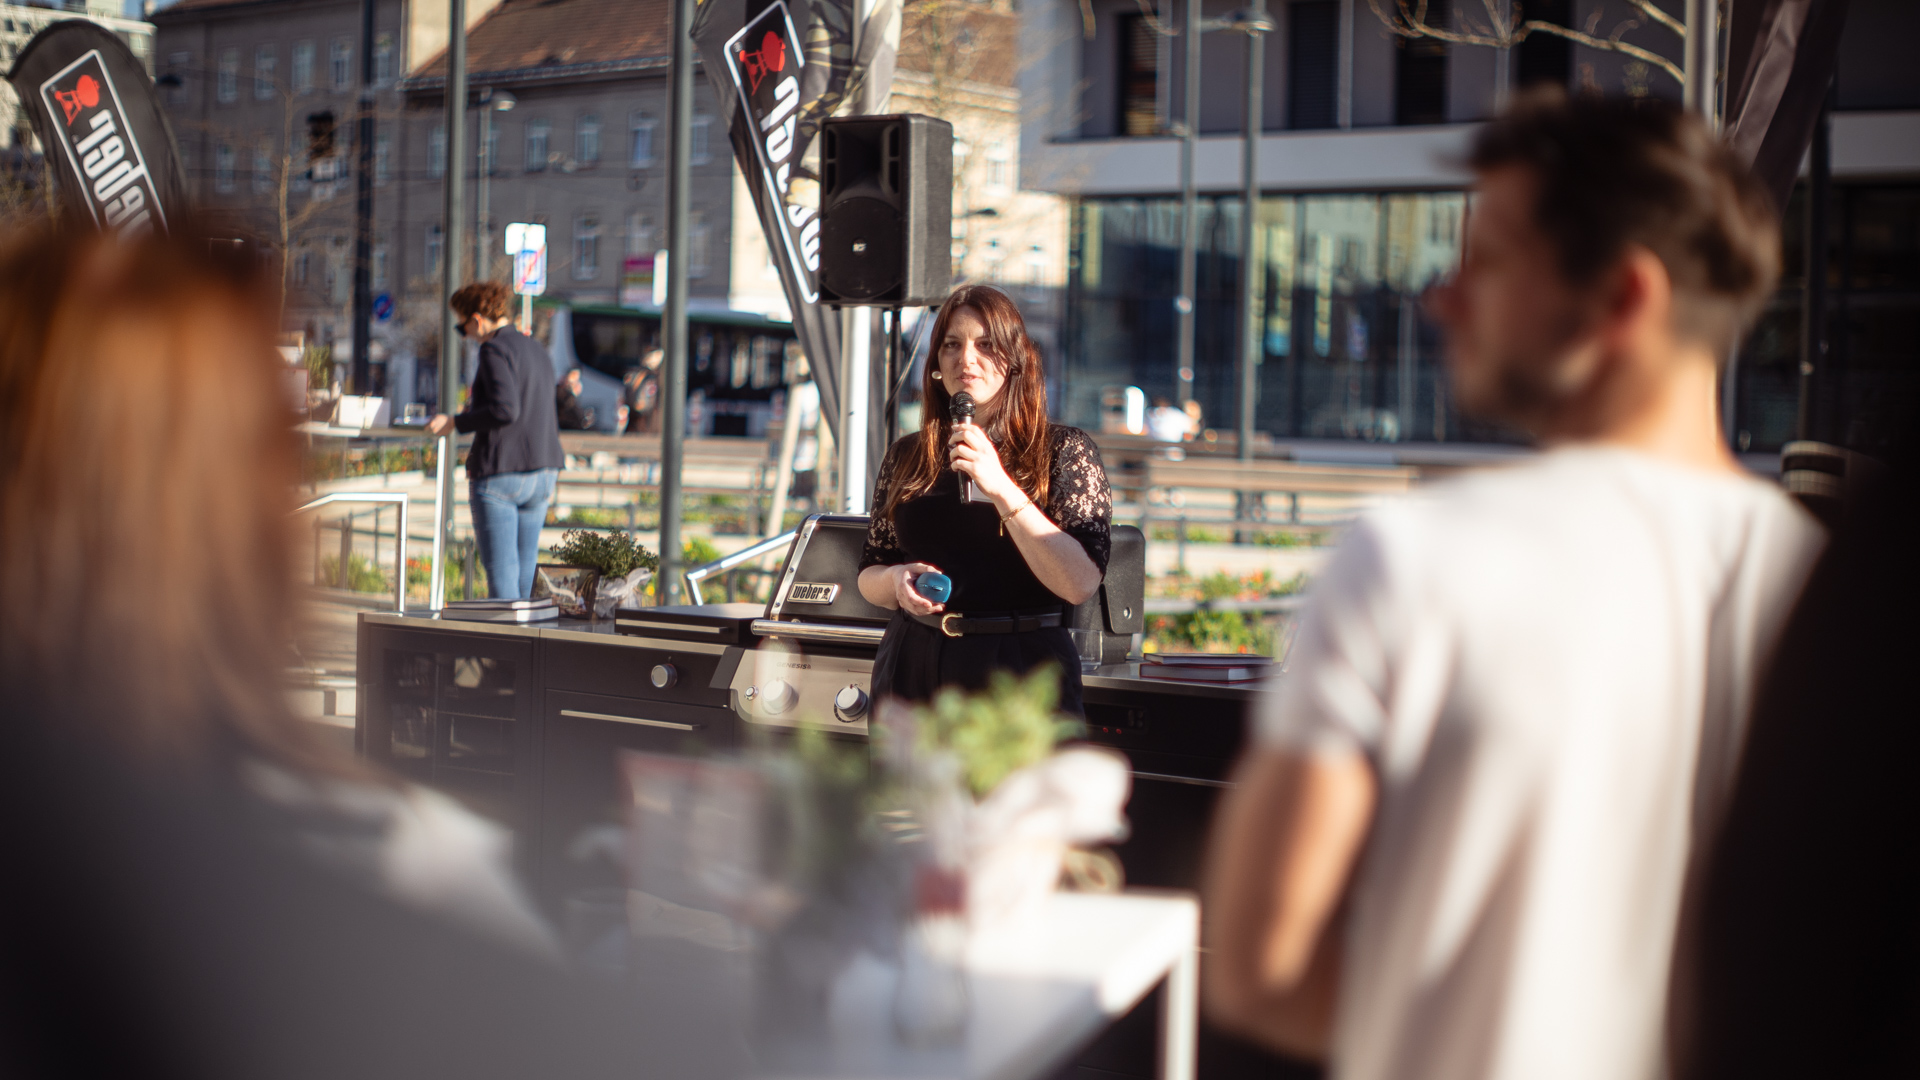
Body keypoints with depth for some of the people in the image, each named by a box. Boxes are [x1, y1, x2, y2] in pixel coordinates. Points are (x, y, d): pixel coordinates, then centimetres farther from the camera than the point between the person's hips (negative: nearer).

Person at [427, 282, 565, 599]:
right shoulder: (537, 351, 17)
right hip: (542, 472, 8)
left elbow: (505, 409, -22)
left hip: (500, 474, -8)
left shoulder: (495, 349, -10)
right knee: (525, 573, 10)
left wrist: (455, 422, -13)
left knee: (501, 573, -6)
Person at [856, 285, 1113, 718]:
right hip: (914, 667, 4)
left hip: (1021, 673, -3)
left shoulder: (1064, 451, 0)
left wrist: (1001, 488, -20)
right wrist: (897, 580, -6)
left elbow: (1081, 583, -13)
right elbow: (868, 575, 18)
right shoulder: (906, 457, 11)